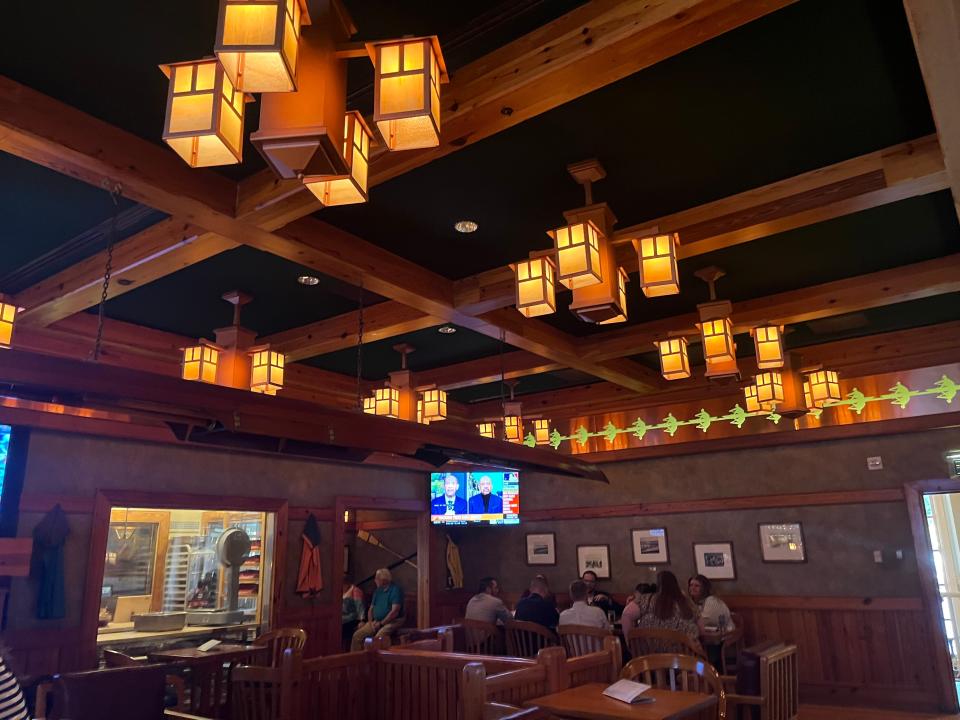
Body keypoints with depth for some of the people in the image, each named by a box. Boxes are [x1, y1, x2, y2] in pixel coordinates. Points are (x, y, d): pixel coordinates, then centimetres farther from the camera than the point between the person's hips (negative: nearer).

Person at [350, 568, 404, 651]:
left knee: (378, 637, -34)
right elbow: (371, 609, 19)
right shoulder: (377, 591, 17)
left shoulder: (395, 590, -8)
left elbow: (395, 611, -16)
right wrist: (370, 622, 0)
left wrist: (381, 623, -17)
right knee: (357, 635, -10)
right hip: (376, 622, 7)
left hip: (392, 622, -7)